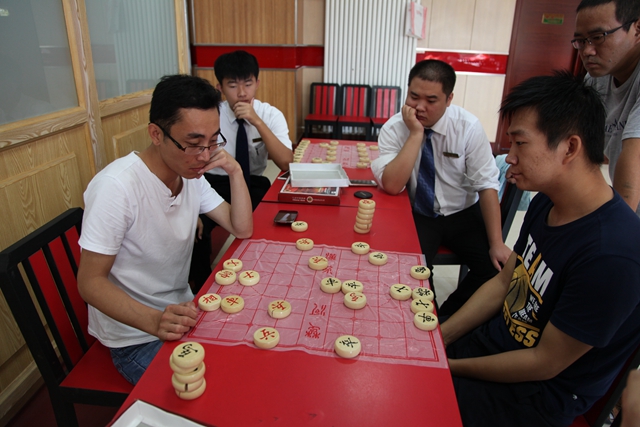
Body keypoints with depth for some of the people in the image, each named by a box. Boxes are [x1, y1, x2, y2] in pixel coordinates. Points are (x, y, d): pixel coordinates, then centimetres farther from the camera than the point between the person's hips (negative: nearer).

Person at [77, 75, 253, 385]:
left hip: (180, 313, 7)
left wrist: (235, 172, -15)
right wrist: (154, 321, -36)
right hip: (135, 338, -7)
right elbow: (90, 282, -20)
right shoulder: (116, 186, -26)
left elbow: (242, 229, -2)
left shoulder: (191, 172, -1)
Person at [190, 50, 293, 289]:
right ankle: (202, 288, -2)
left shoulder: (271, 115, -7)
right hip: (214, 183, 0)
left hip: (253, 185, 1)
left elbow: (285, 163, -20)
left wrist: (257, 121, -29)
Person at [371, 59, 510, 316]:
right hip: (416, 215, -1)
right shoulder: (394, 128, -11)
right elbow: (391, 186, -23)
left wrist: (497, 243, -15)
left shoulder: (468, 126, -11)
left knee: (497, 267, -18)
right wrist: (415, 134, -27)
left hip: (463, 214, 2)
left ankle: (447, 319, 8)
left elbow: (487, 185, -10)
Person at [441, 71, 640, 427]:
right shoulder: (546, 203, -5)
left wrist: (449, 366, -13)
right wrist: (438, 338, -1)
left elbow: (544, 363, -22)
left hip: (536, 395, -6)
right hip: (492, 339, 7)